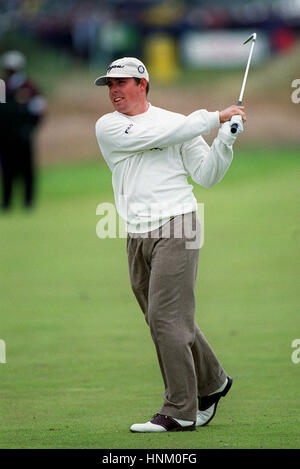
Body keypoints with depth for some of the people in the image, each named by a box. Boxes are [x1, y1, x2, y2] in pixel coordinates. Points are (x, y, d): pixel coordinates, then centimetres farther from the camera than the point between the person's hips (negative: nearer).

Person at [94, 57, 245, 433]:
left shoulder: (177, 121, 5)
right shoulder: (108, 127, 5)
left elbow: (207, 176, 5)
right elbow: (157, 135, -10)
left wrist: (225, 138, -10)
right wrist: (214, 118, -9)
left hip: (176, 228, -4)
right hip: (137, 238, 4)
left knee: (166, 318, -12)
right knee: (167, 322, 10)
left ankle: (180, 412, -9)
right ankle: (211, 383, 31)